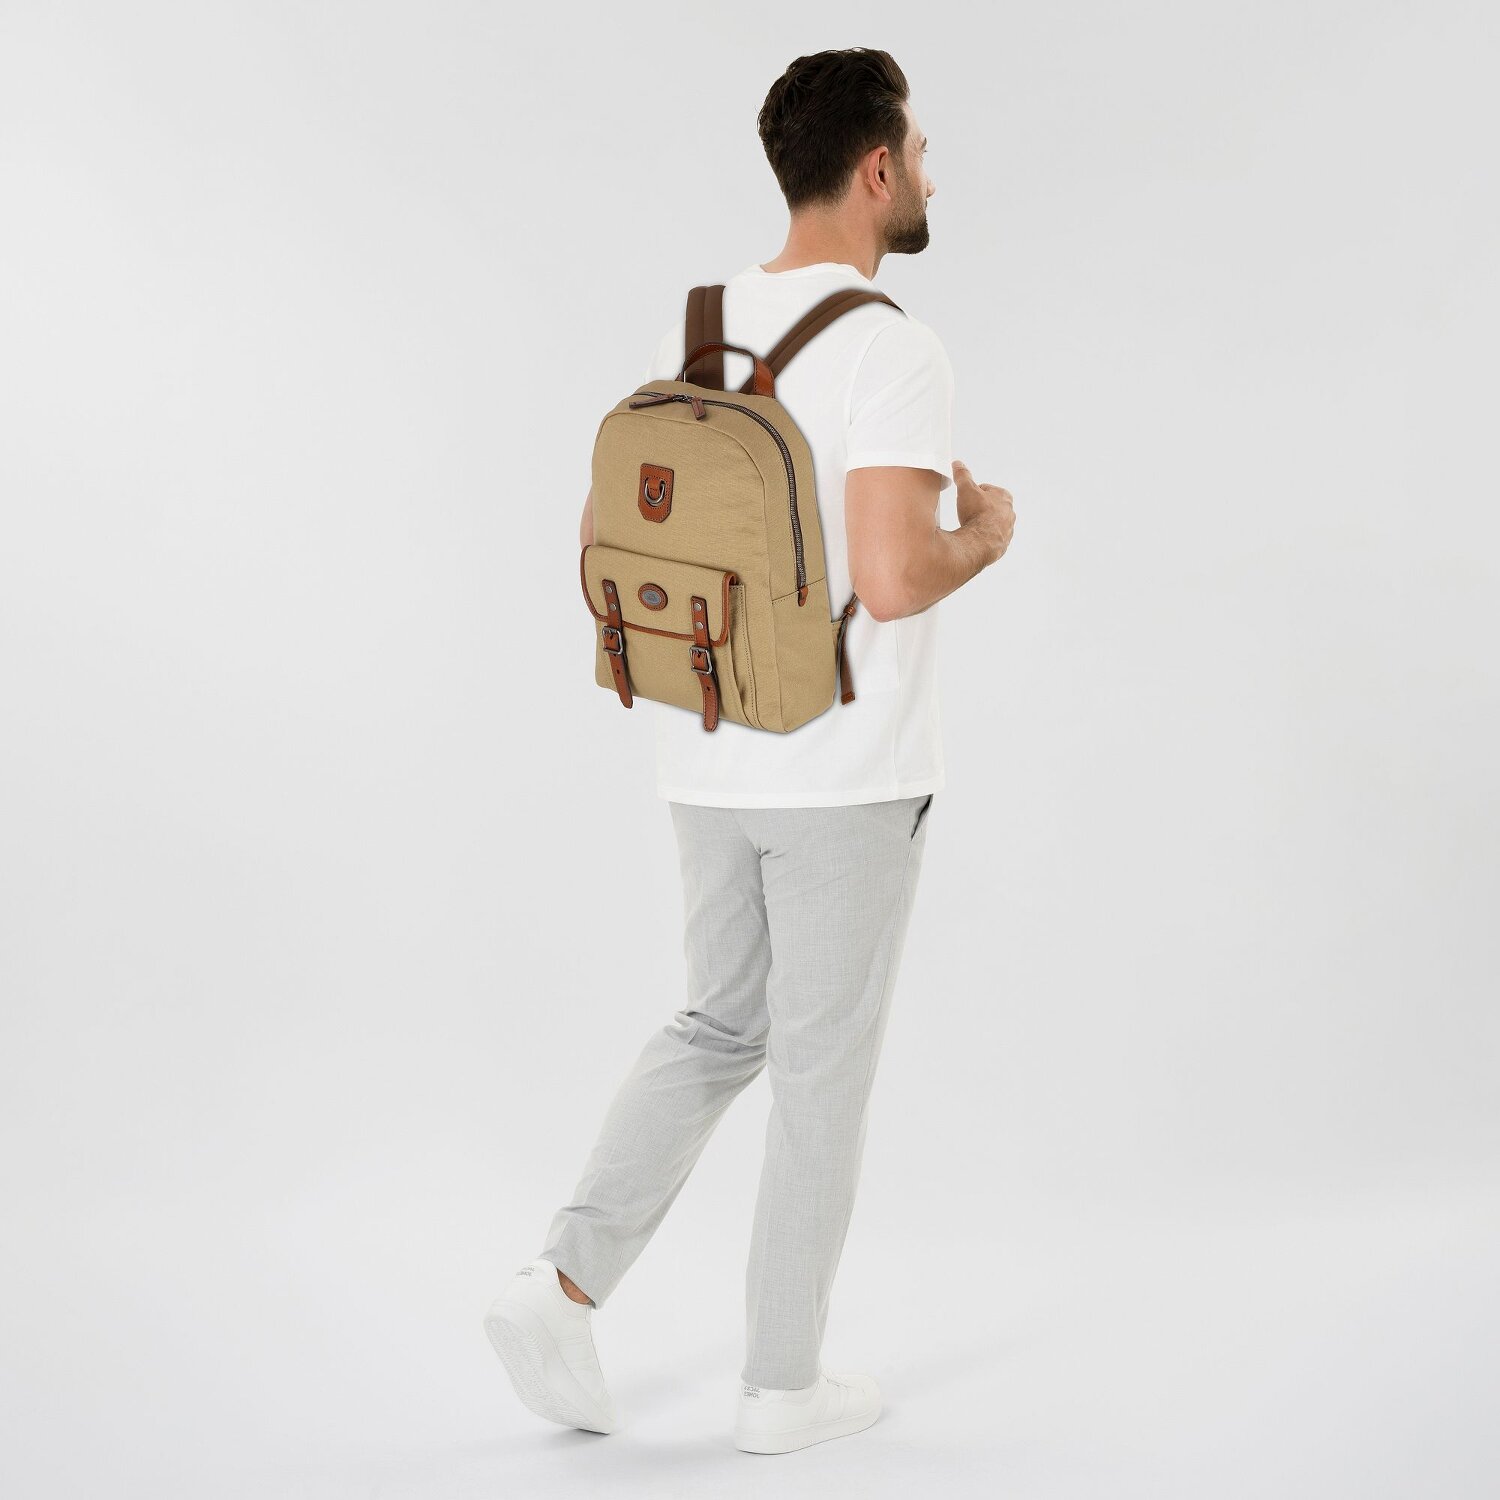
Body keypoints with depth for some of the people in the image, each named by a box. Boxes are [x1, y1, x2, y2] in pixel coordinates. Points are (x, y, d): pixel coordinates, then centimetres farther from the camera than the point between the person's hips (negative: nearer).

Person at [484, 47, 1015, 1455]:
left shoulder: (695, 333, 6)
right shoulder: (891, 348, -18)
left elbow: (599, 533, 10)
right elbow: (892, 578, -28)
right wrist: (983, 538, -6)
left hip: (711, 763, 7)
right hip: (849, 776, -7)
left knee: (720, 1028, 22)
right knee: (824, 1069, 7)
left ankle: (563, 1284, 12)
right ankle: (782, 1381, 19)